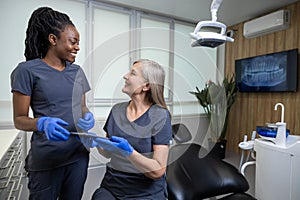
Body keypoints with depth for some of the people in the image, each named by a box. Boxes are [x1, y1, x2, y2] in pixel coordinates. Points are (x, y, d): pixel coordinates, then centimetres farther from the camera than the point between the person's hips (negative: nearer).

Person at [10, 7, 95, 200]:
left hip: (79, 154, 5)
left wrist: (88, 116, -10)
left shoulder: (77, 71, 6)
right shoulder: (27, 70, -9)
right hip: (46, 159, -4)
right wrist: (43, 123, -27)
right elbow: (19, 119, -7)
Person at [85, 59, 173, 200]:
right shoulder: (117, 110, 0)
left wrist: (128, 152, -27)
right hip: (111, 187, 3)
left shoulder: (160, 116, -13)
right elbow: (108, 153, 11)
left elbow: (158, 171, -15)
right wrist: (96, 143, -8)